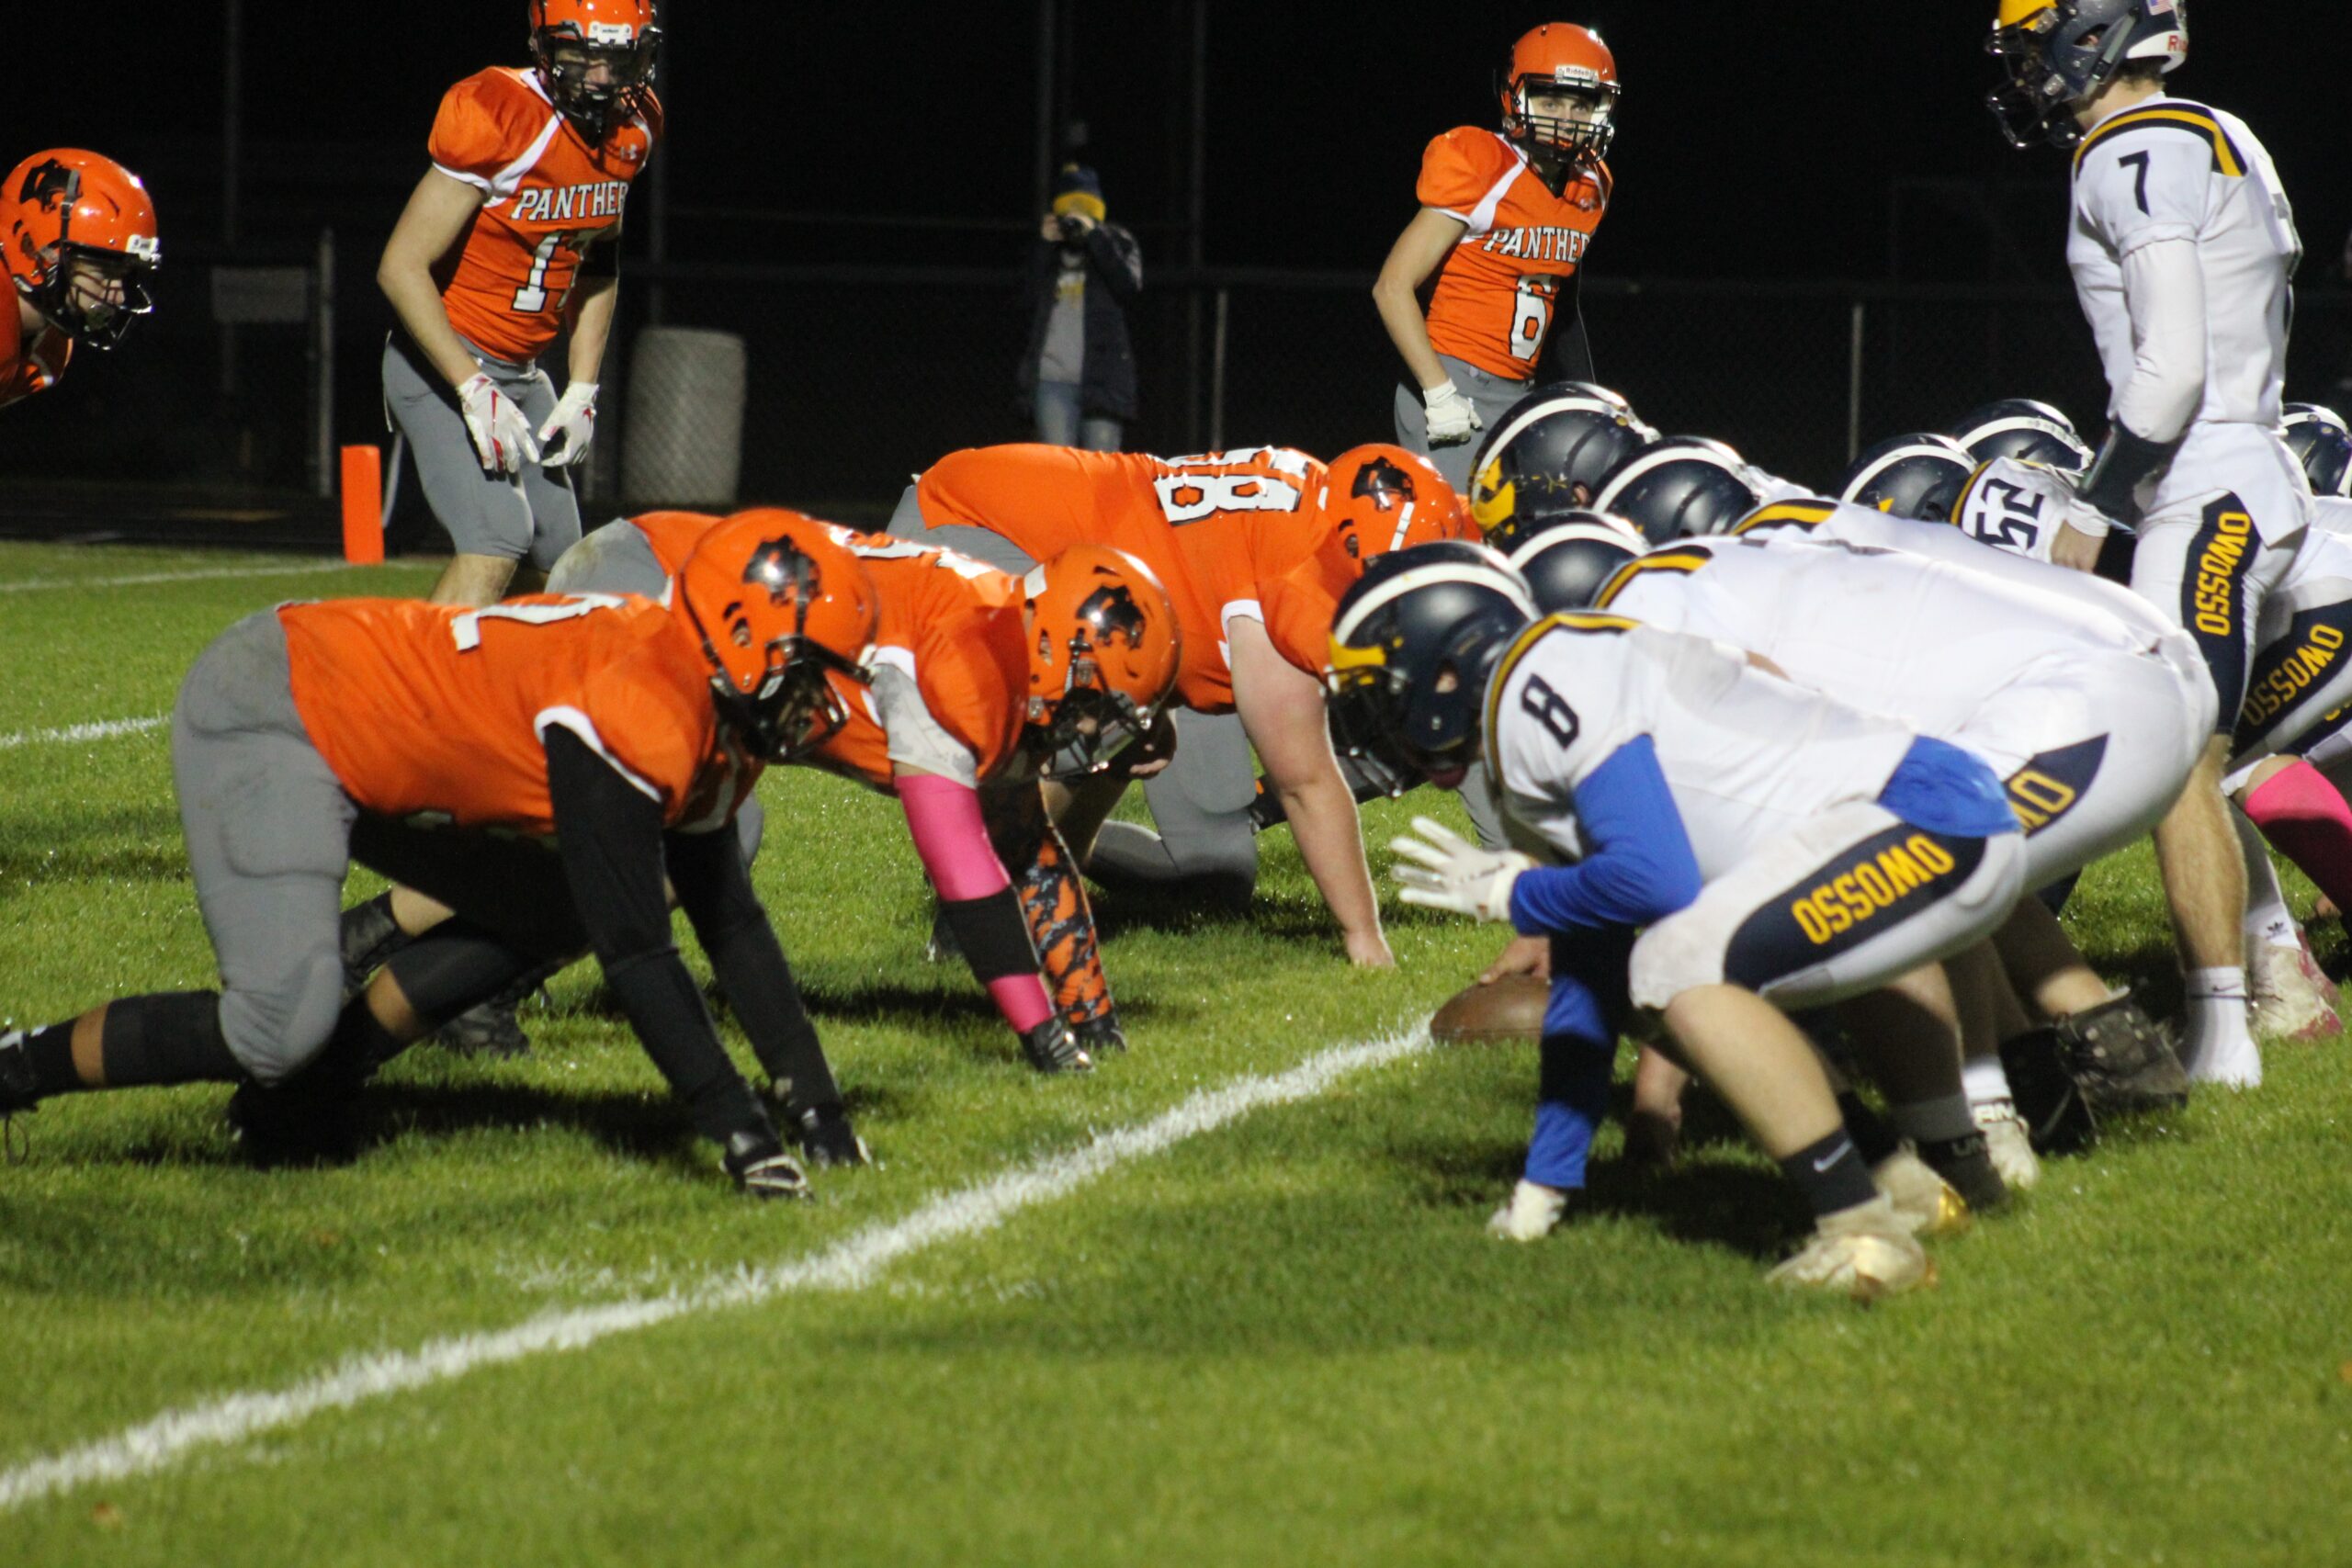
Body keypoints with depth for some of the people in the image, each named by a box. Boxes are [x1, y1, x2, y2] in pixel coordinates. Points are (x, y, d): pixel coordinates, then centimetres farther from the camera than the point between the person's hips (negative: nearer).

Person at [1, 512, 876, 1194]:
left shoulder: (716, 729, 3)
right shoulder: (642, 721, -27)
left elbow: (732, 924, 12)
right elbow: (635, 954, -27)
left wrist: (818, 1108, 8)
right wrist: (734, 1129, -24)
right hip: (265, 717, -10)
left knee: (551, 910, 10)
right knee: (284, 1017, -24)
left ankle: (296, 1090, 8)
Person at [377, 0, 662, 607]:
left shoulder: (631, 130, 1)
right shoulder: (499, 120, -22)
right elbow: (401, 268, -21)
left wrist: (581, 391, 7)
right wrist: (474, 391, -25)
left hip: (521, 370, 8)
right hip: (445, 365, -8)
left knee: (551, 559, 7)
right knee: (497, 542, -24)